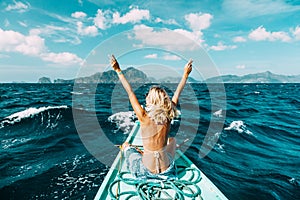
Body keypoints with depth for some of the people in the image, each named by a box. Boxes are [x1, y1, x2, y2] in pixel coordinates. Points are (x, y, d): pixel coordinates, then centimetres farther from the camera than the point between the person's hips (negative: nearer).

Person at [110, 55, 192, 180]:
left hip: (146, 171, -2)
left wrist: (118, 71, -6)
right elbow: (177, 94, 0)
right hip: (167, 170, 2)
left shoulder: (144, 118, -21)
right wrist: (186, 74, 11)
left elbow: (130, 93, -14)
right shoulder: (168, 117, -13)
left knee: (125, 145, 23)